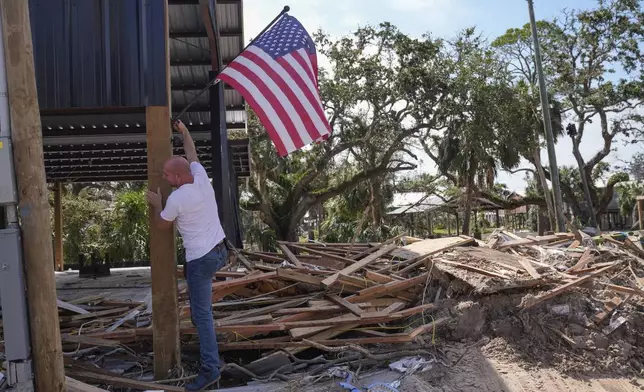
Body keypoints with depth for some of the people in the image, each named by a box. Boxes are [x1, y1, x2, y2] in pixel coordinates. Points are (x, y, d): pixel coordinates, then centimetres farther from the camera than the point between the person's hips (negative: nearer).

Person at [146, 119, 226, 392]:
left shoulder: (176, 199, -18)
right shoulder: (202, 177, 0)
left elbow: (162, 224, 1)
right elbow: (191, 153, 21)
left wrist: (156, 204, 16)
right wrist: (184, 131, 35)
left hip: (201, 259, -8)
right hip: (220, 251, 8)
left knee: (202, 314, -3)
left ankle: (210, 369, 0)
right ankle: (200, 321, 49)